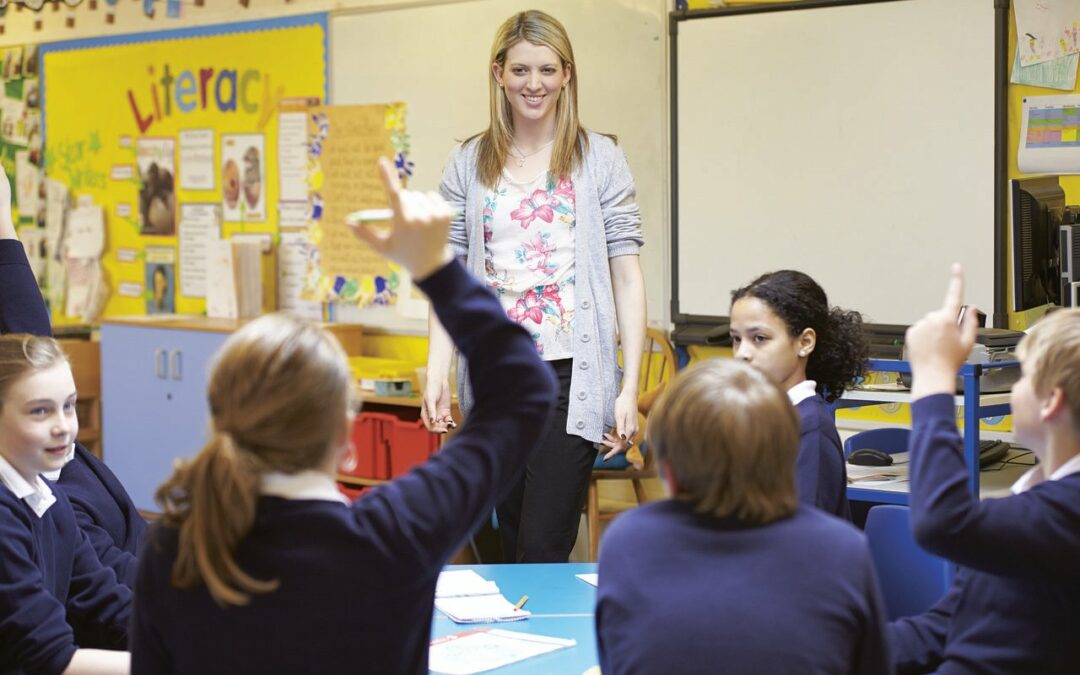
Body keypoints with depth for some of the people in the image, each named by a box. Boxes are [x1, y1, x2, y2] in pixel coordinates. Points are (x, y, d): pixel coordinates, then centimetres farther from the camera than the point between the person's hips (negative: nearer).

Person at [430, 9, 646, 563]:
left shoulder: (600, 159, 2)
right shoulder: (468, 164, 8)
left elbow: (627, 275, -1)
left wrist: (630, 388, -7)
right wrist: (436, 373, -5)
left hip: (571, 374, -3)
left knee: (544, 550, -9)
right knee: (513, 544, 12)